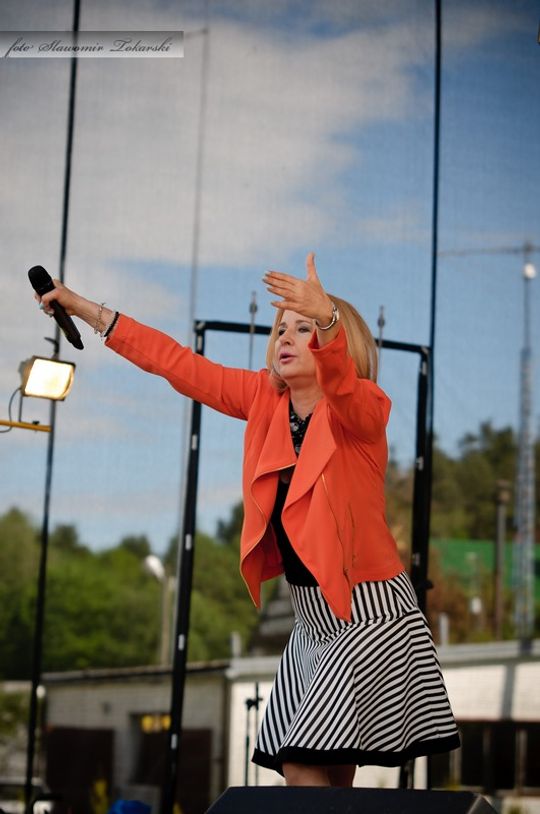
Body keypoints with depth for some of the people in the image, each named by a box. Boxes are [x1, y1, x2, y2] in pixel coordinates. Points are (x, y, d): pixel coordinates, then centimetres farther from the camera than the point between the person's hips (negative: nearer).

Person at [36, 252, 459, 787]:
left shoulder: (364, 408, -12)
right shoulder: (266, 400, 6)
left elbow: (340, 383, -35)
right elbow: (182, 366, 9)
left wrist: (327, 319, -56)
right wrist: (88, 311, 8)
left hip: (371, 612, -7)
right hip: (315, 619, 7)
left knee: (305, 771, -15)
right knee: (325, 777, 6)